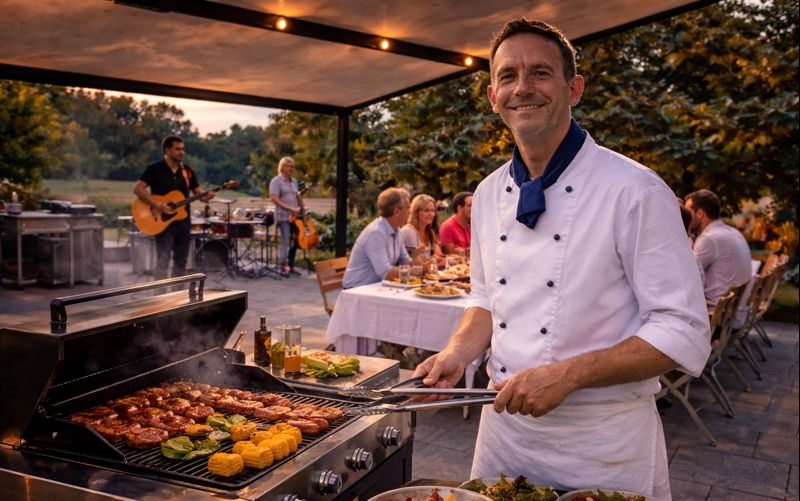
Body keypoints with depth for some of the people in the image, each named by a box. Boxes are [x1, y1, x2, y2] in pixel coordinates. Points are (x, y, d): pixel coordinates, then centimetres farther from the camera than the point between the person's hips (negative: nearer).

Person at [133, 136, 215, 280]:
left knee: (181, 261, 11)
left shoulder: (187, 171, 10)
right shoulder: (155, 169, -6)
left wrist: (206, 196, -15)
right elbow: (138, 189, -14)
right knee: (163, 261, -9)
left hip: (183, 221, 6)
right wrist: (157, 205, -24)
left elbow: (198, 192, 9)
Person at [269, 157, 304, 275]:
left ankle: (291, 266, 18)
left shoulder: (294, 181, 15)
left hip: (295, 216, 7)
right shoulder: (276, 181, -5)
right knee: (285, 242, -8)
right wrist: (290, 208, -20)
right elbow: (274, 198, -14)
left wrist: (302, 210, 9)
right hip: (283, 216, -7)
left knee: (295, 242, 8)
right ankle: (283, 267, -1)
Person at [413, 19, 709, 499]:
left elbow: (684, 334, -16)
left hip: (604, 441, -5)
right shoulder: (489, 194, 3)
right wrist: (459, 353, -6)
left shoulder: (635, 190, -16)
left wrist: (566, 375, -24)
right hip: (504, 421, 5)